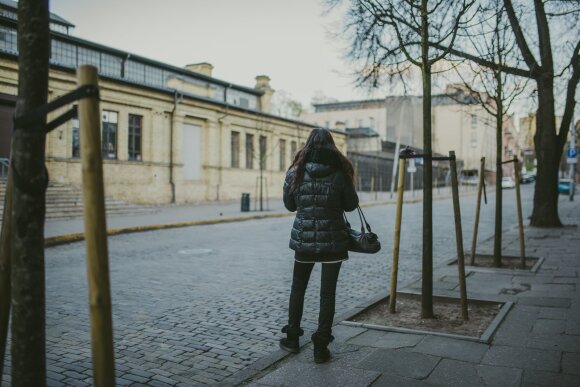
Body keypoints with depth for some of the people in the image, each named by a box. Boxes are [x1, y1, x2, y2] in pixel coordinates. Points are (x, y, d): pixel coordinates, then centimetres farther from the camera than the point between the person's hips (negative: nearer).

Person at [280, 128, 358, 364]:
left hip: (303, 239, 2)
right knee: (327, 292, 5)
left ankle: (292, 338, 27)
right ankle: (321, 347, 9)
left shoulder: (296, 172, -3)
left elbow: (289, 205, 7)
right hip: (333, 240, -1)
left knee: (298, 288, 18)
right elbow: (351, 205, 2)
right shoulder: (339, 173, -7)